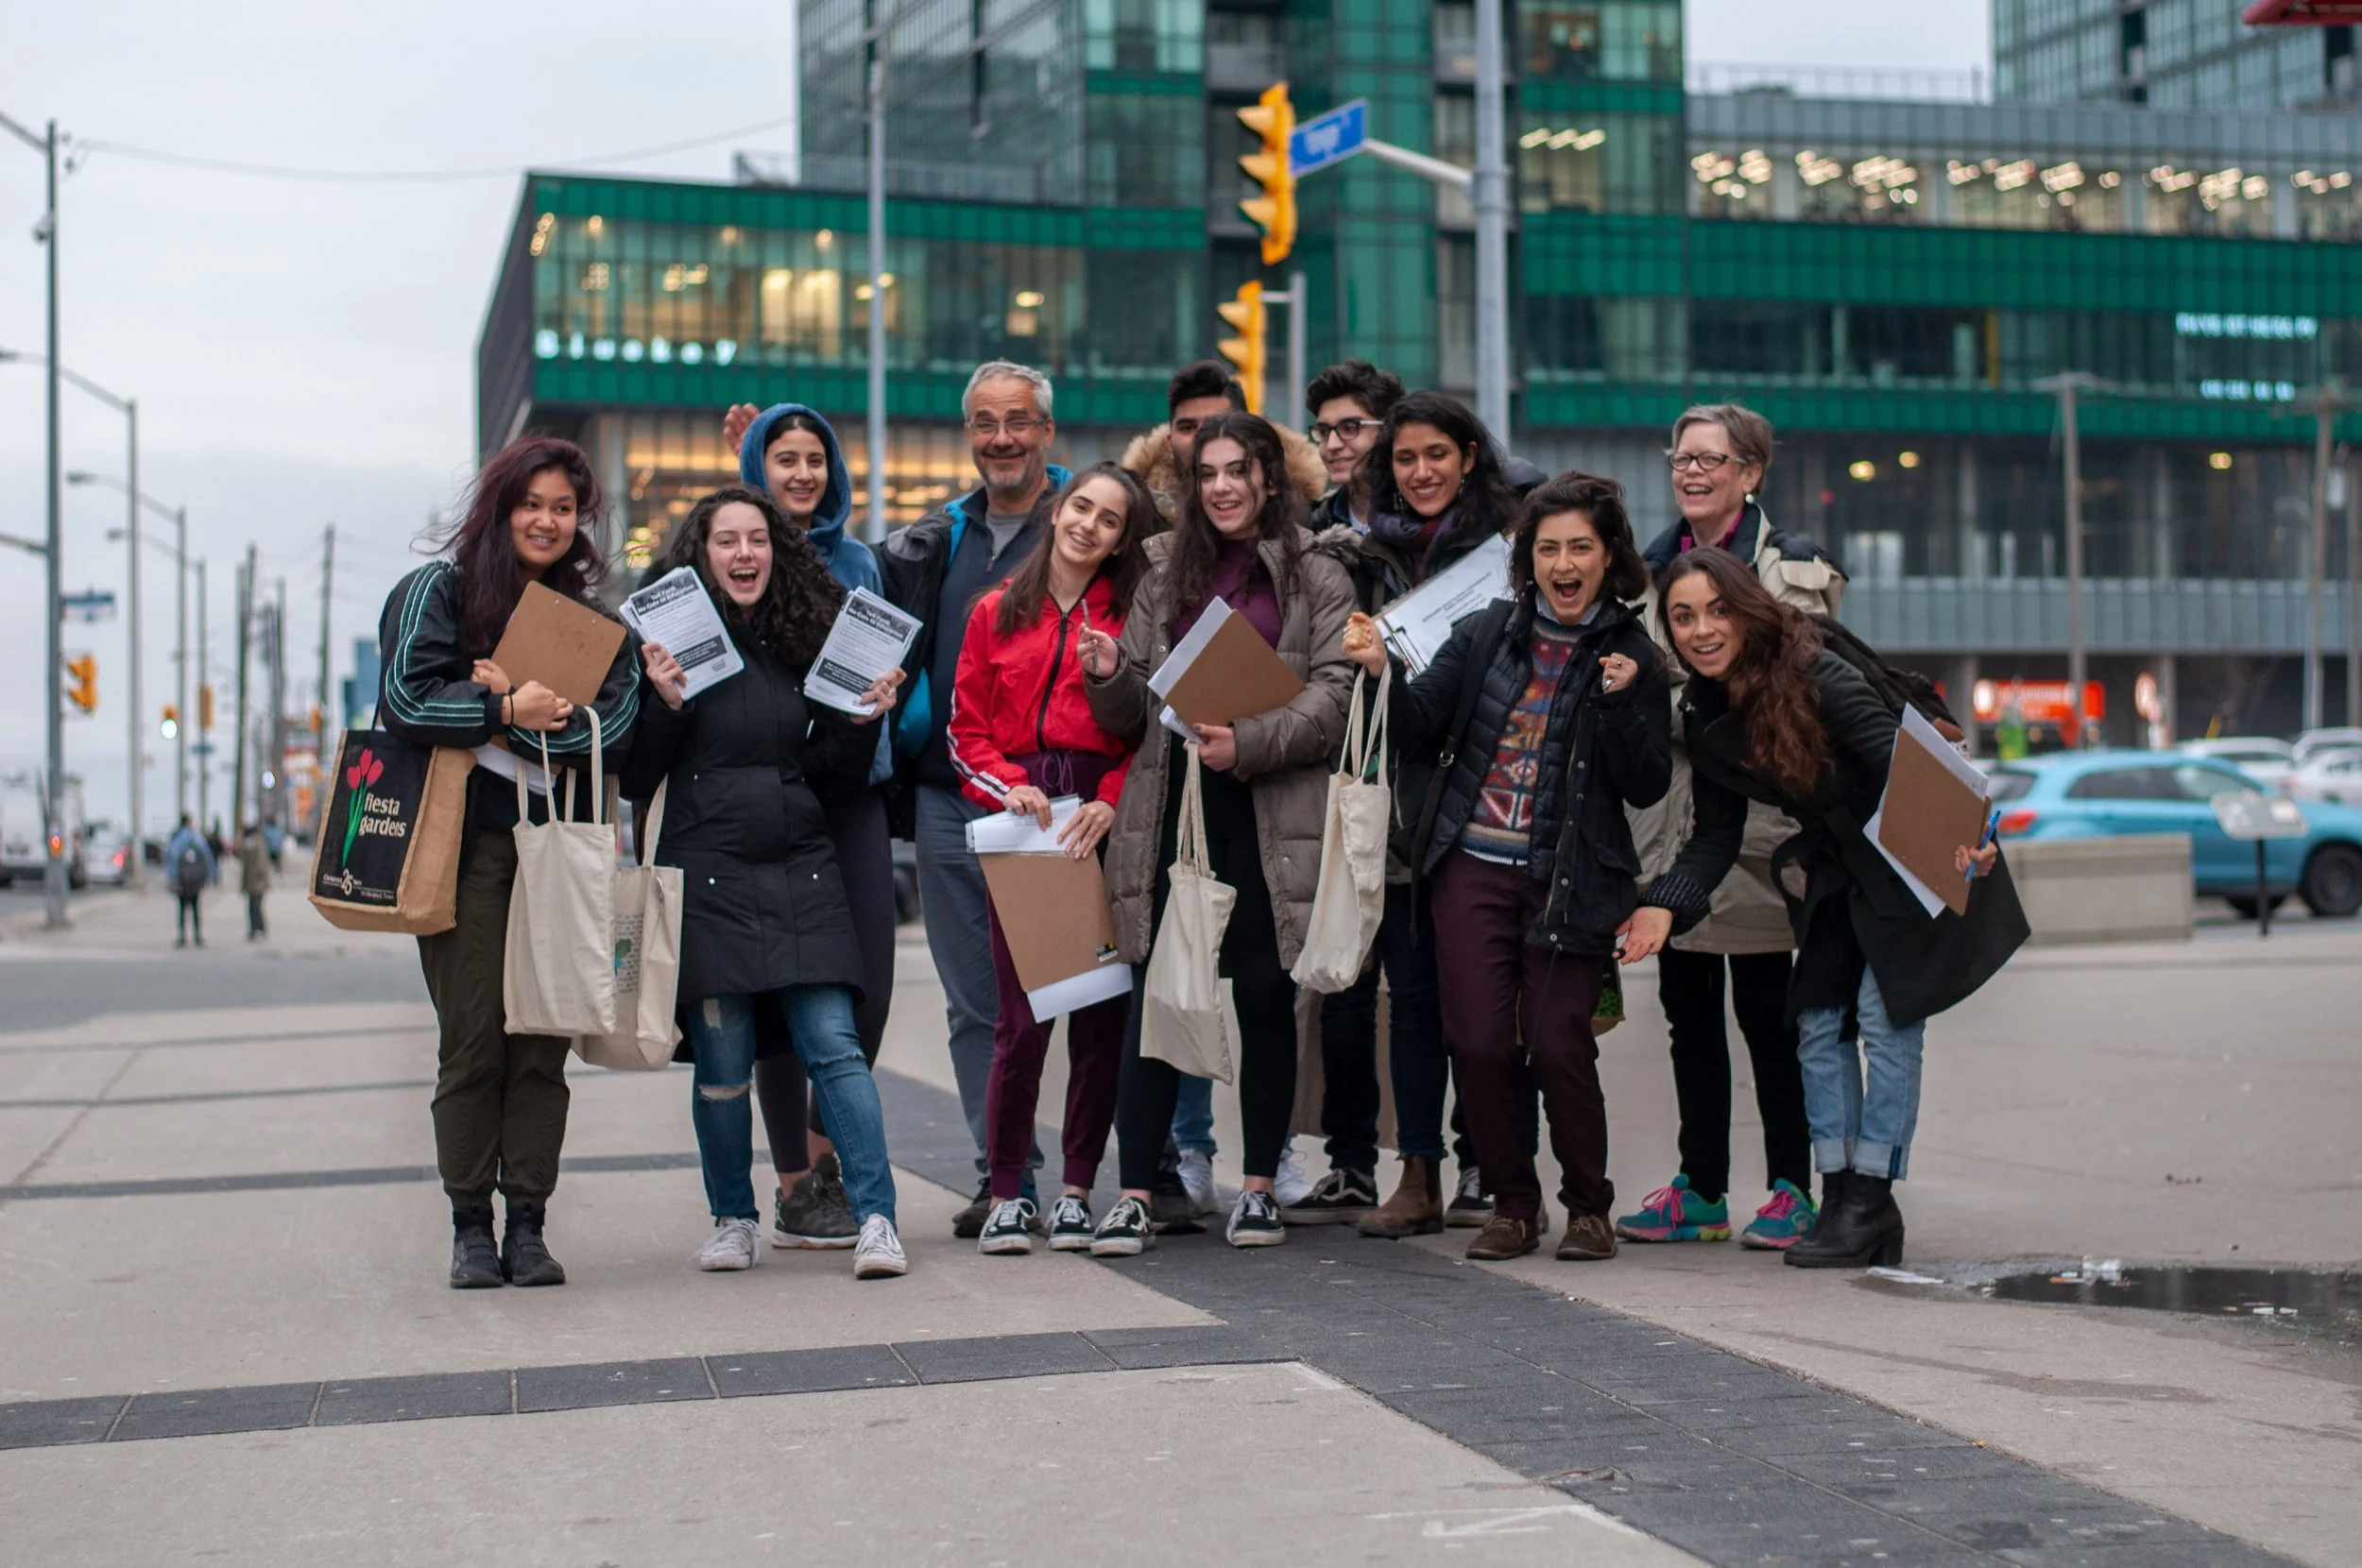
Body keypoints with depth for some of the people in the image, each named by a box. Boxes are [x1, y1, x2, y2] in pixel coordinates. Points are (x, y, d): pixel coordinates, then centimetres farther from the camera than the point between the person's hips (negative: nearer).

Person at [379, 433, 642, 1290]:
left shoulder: (593, 616, 15)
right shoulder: (436, 590, 7)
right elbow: (405, 701, -7)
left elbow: (615, 724, 0)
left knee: (544, 1041, -1)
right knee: (473, 1036, -5)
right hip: (466, 842, -3)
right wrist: (503, 709, -12)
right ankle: (470, 1226, 4)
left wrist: (519, 712, -10)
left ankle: (528, 1222, 5)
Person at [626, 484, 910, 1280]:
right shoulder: (673, 642, 2)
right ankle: (733, 1219, 18)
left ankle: (876, 1217, -7)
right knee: (721, 1059, 2)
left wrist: (863, 720, -1)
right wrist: (666, 702, -14)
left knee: (834, 1044, -7)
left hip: (801, 871, 2)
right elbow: (636, 780, -1)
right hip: (706, 875, -2)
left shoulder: (808, 638, 10)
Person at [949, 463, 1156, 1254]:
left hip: (1103, 825, 0)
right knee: (1021, 1016, -4)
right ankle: (1007, 1194, 6)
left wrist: (1110, 805, -12)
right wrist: (1010, 788, -7)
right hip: (1019, 824, 0)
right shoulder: (997, 612, 11)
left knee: (1100, 1011, 1)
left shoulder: (1131, 617, 7)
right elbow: (967, 731, 11)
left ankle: (1079, 1190, 12)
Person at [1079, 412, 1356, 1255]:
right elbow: (1134, 715, 15)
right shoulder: (1166, 574, 16)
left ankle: (1258, 1187, 16)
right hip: (1172, 802, 2)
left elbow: (1335, 695, -5)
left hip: (1272, 813, -2)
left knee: (1266, 995, 4)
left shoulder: (1317, 577, 6)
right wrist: (1108, 678, -6)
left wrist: (1249, 743, -18)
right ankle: (1135, 1195, 1)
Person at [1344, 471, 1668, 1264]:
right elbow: (1422, 733, 7)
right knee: (1478, 1042, -3)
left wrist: (1622, 701, -15)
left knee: (1557, 1045, -7)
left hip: (1570, 881, -2)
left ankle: (1588, 1206, 14)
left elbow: (1646, 785, -2)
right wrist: (1384, 672, -10)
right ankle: (1514, 1204, 16)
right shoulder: (1486, 633, 8)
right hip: (1475, 867, 2)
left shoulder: (1630, 653, 3)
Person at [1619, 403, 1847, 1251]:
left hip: (1752, 808, -5)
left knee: (1765, 1006, -2)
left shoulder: (1792, 566, -1)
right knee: (1687, 1004, 8)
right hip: (1669, 808, 5)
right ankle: (1700, 1189, 15)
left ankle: (1791, 1189, 6)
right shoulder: (1650, 564, 15)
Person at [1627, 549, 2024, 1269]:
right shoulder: (1703, 718, -2)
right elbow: (1717, 834, 1)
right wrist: (1665, 904, -15)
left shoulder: (1815, 675, -25)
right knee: (1817, 1020, 3)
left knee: (1886, 1015, -10)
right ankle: (1840, 1196, 9)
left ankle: (1873, 1201, -4)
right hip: (1836, 872, 7)